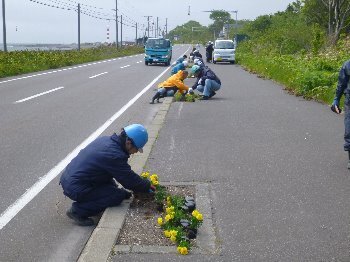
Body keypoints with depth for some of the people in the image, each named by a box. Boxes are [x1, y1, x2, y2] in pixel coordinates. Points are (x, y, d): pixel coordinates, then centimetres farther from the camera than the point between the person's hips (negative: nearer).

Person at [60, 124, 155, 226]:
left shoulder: (104, 140, 6)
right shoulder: (115, 155, -23)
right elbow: (130, 180, -13)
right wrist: (147, 186, 4)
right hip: (75, 189, -9)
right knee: (118, 196, -7)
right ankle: (77, 211, -6)